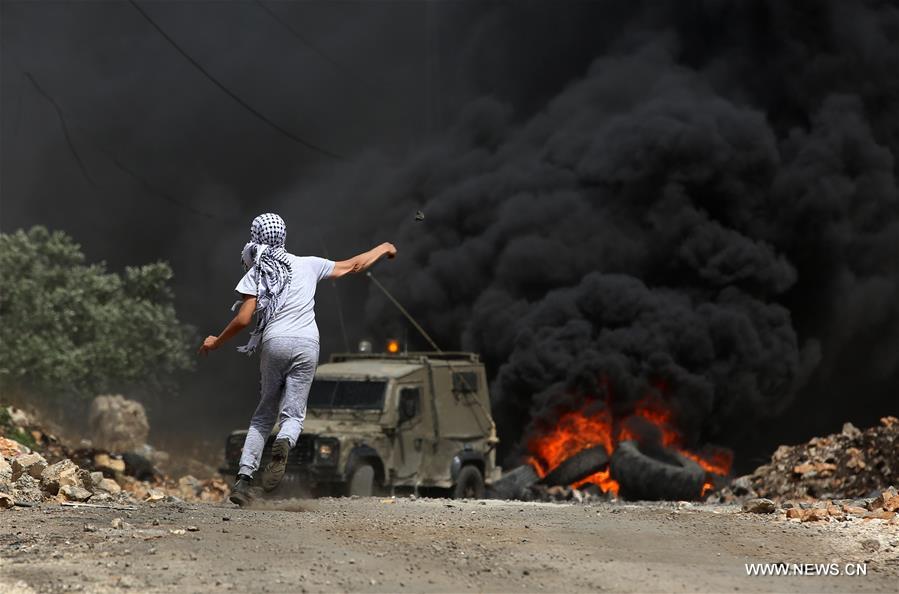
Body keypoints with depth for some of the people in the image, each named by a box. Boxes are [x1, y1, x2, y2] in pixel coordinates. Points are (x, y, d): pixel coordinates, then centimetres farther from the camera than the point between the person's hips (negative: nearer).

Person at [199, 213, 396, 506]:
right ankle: (283, 445, -34)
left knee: (264, 412, 12)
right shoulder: (308, 265, 12)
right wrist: (382, 249, 38)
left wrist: (216, 342, 14)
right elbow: (353, 265, 21)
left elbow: (243, 319, -2)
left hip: (273, 343, 0)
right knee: (293, 414, 3)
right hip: (307, 345, 0)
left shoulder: (255, 274, 6)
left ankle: (244, 477, -1)